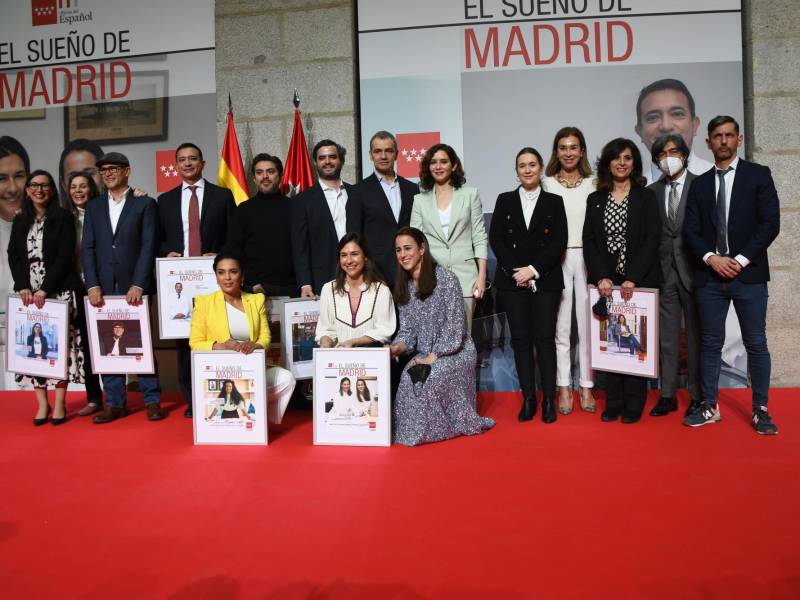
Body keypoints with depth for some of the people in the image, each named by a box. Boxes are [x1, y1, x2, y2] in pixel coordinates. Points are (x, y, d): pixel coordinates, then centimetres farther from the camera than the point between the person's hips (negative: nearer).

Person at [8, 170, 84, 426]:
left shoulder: (64, 217, 1)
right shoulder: (20, 221, 14)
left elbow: (65, 256, -7)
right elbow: (13, 256, 7)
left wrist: (45, 289, -14)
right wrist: (24, 287, -8)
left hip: (58, 290, -4)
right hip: (28, 291, 4)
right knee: (32, 344, -1)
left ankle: (59, 404, 0)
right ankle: (42, 403, 5)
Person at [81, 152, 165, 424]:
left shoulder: (145, 204, 2)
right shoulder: (93, 207, 14)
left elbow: (149, 246, -6)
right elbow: (88, 248, 8)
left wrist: (138, 285, -14)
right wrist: (93, 285, -4)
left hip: (135, 286, -3)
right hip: (104, 288, 4)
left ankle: (152, 400, 10)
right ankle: (114, 402, 12)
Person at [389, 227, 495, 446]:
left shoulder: (446, 279, -12)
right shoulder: (404, 288, 9)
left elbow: (454, 327, -16)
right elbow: (406, 330, 7)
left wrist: (433, 357, -19)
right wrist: (395, 348, -14)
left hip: (455, 352, -5)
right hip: (424, 356, 5)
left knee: (427, 378, -32)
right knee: (407, 377, -26)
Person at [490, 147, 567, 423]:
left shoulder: (554, 201, 7)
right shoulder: (505, 200, 10)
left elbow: (559, 243, 0)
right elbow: (495, 239, 3)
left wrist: (534, 269, -11)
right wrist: (516, 271, -8)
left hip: (545, 280, -1)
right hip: (512, 280, 1)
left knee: (545, 337, -3)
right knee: (520, 338, 2)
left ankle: (549, 400, 4)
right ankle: (528, 398, 9)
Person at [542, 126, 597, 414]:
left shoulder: (592, 184, 7)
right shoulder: (547, 184, 6)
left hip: (586, 257, 1)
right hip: (556, 259, 0)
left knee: (587, 324, 3)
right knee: (560, 325, 3)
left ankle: (586, 387, 14)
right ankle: (564, 388, 13)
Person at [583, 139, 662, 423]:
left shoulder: (646, 197, 3)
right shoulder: (595, 199, 10)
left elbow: (652, 240, -5)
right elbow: (588, 241, 4)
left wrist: (633, 278, -15)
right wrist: (601, 277, -10)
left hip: (639, 281, -2)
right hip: (605, 283, 2)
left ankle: (634, 405, 9)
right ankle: (613, 402, 9)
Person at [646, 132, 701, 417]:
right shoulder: (652, 191, 9)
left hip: (693, 270, -2)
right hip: (663, 272, 3)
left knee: (696, 335, 6)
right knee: (666, 337, 7)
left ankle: (697, 396, 16)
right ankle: (668, 395, 15)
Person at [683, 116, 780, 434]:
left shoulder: (758, 175, 4)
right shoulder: (700, 184, 12)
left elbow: (770, 223, -4)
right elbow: (690, 231, 6)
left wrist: (741, 260, -12)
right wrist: (711, 258, -10)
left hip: (749, 274, -2)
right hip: (710, 275, 3)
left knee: (756, 343, 2)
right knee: (710, 343, 7)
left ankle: (760, 410, 12)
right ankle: (709, 407, 16)